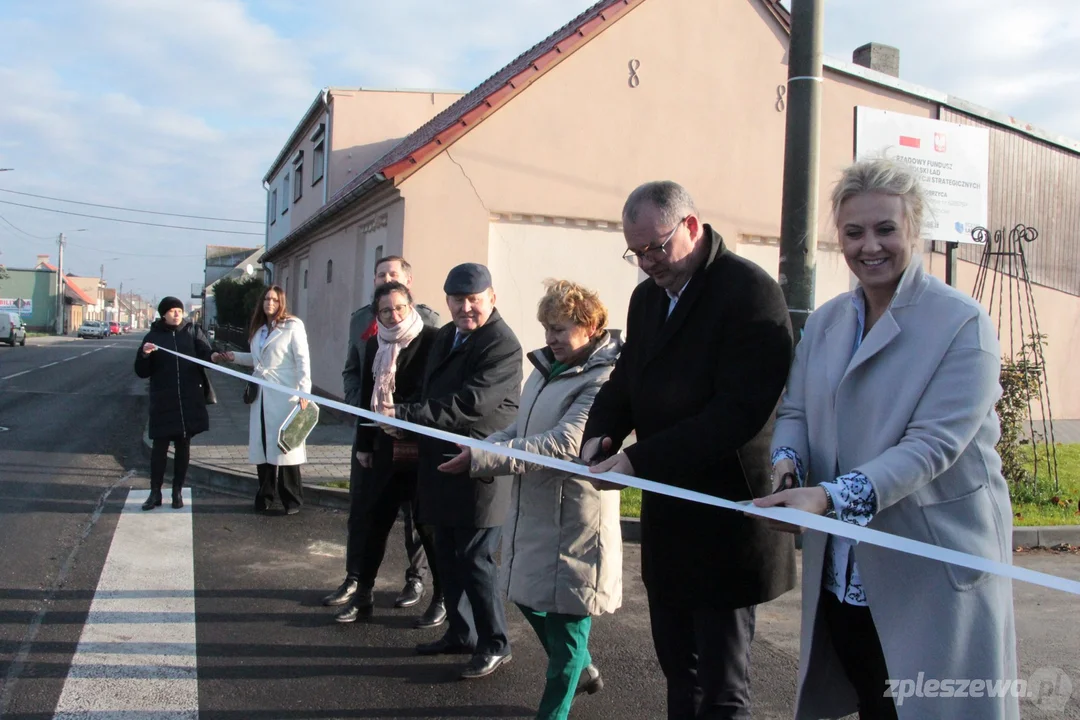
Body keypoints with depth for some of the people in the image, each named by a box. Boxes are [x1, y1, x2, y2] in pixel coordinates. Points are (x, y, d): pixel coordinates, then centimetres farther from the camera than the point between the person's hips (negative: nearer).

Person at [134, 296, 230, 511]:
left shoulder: (193, 331, 5)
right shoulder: (153, 336, 3)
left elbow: (204, 353, -9)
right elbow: (142, 372, 1)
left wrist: (213, 357, -33)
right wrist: (144, 355, -19)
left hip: (189, 400, 1)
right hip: (163, 401, -1)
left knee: (183, 445, 8)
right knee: (160, 445, 0)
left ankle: (178, 491, 17)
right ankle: (155, 492, 10)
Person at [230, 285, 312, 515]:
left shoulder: (292, 326, -3)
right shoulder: (259, 329, 17)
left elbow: (303, 360, -9)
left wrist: (304, 391, -18)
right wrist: (235, 356, 16)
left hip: (284, 396, -6)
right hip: (261, 396, 6)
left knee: (286, 446, -4)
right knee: (262, 446, 6)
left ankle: (292, 500, 6)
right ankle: (265, 495, 19)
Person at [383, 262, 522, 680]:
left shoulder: (502, 346, -16)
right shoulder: (446, 336, 13)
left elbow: (468, 404, -26)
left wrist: (403, 414, -27)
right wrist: (415, 435, 15)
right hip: (443, 467, 9)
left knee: (475, 559, -2)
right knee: (448, 558, 16)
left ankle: (494, 645, 14)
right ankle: (460, 633, 31)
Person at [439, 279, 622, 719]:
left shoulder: (603, 380, -19)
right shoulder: (549, 367, 9)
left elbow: (562, 444, -29)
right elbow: (521, 430, 17)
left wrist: (481, 459, -31)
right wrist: (484, 446, -4)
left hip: (572, 519, -9)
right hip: (532, 510, 10)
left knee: (565, 615, 5)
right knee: (528, 596, 23)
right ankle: (582, 670, 45)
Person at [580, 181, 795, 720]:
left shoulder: (750, 292, -15)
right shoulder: (647, 297, 11)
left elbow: (739, 410, -23)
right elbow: (626, 381, 18)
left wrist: (640, 460, -25)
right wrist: (602, 433, -5)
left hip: (724, 518, -8)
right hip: (667, 512, 8)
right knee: (678, 669, 18)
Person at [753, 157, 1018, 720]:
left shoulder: (962, 324, -12)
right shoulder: (825, 322, 8)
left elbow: (934, 443, -21)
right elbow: (795, 410, 8)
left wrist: (832, 496, -31)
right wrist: (789, 462, -15)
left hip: (932, 575, -5)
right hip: (840, 572, 5)